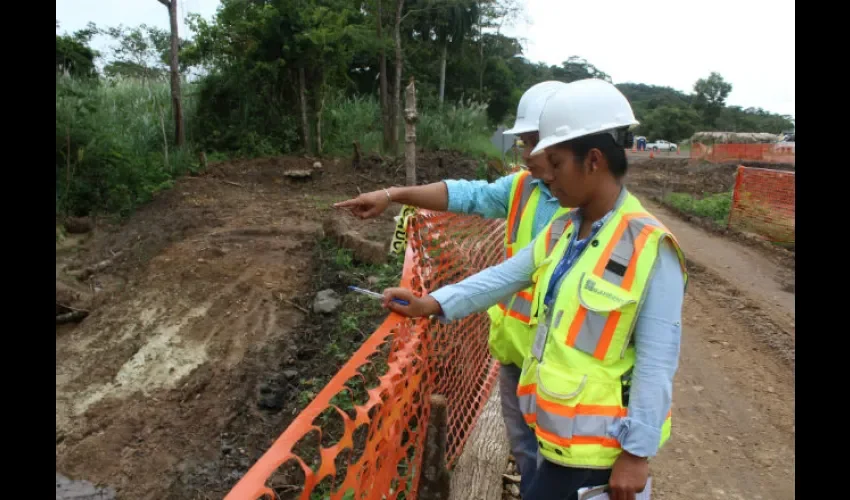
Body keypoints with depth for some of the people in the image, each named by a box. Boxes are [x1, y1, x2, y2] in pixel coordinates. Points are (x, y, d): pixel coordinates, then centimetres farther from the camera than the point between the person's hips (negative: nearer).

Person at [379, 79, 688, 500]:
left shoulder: (650, 249, -21)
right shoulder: (561, 232, 3)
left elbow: (656, 362, -20)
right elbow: (504, 276, 1)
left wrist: (637, 453, -16)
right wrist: (433, 304, -8)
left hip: (602, 442, -7)